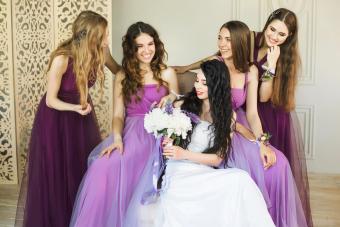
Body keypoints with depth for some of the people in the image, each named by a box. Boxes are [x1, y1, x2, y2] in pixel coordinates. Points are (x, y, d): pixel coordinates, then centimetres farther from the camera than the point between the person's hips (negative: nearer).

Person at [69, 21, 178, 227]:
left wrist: (170, 101, -9)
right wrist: (117, 138, -13)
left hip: (158, 135, -2)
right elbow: (118, 114, 6)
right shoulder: (123, 76, 14)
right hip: (129, 133, 2)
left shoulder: (167, 73, 11)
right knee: (102, 167, -29)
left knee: (122, 165, -32)